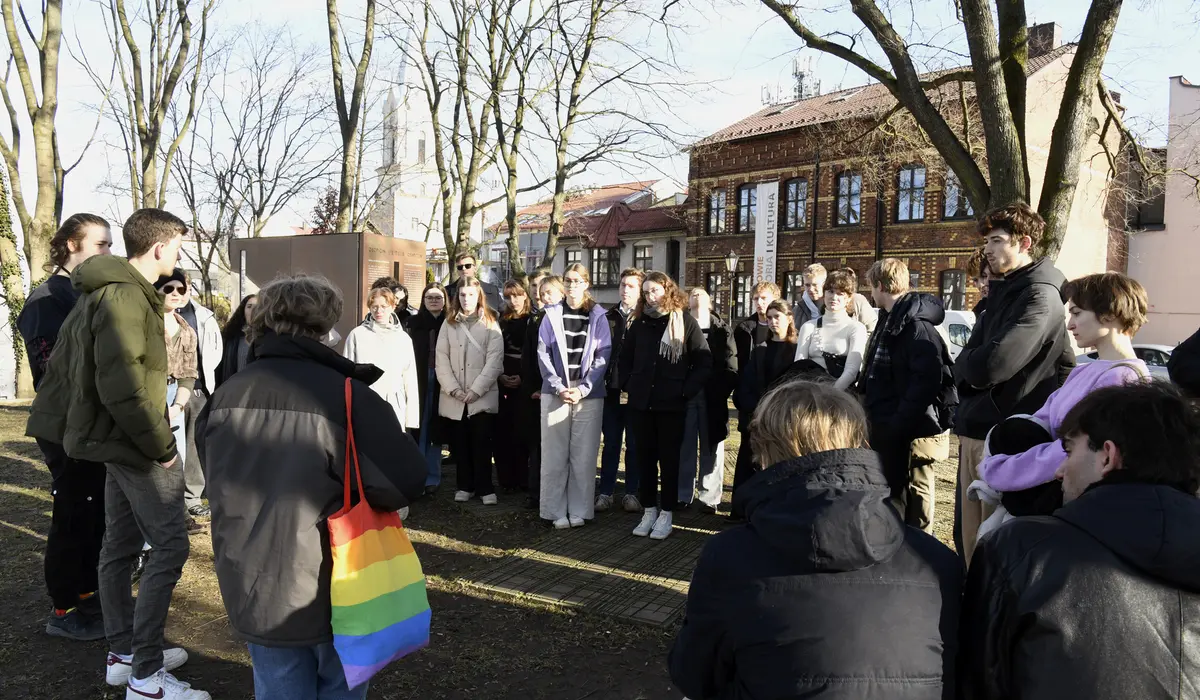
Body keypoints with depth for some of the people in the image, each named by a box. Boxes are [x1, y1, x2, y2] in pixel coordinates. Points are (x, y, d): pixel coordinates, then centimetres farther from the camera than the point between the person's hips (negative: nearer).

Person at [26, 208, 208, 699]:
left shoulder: (102, 291, 14)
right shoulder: (125, 296, -19)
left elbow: (63, 363, 20)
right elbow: (123, 388, -26)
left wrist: (55, 426, 23)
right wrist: (162, 445, -18)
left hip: (114, 439, 11)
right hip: (135, 442, -11)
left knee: (121, 545, 16)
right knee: (170, 546, -8)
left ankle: (122, 653, 27)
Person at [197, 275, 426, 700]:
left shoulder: (226, 396, -1)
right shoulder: (345, 395, -20)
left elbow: (219, 481, 13)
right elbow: (405, 482, -24)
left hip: (250, 592, 5)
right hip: (329, 591, -4)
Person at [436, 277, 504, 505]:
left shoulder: (490, 324, 4)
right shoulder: (449, 324, 12)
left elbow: (494, 360, -5)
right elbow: (442, 360, 4)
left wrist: (476, 390, -13)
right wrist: (453, 389, -9)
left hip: (483, 396, -3)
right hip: (454, 398, 3)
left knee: (482, 444, -4)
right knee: (460, 444, 7)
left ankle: (485, 488, 5)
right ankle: (465, 486, 18)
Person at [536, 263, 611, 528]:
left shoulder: (598, 316, 4)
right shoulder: (552, 315, 6)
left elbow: (603, 356, -1)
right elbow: (543, 354, 2)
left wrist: (583, 389, -11)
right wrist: (558, 387, -10)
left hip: (589, 394, -1)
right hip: (555, 392, 1)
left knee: (584, 455, 3)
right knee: (555, 454, 2)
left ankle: (579, 510, 12)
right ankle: (556, 511, 11)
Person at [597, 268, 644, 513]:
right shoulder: (608, 318, 8)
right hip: (611, 390, 3)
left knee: (634, 445, 7)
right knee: (610, 443, 10)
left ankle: (631, 493, 17)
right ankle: (605, 492, 18)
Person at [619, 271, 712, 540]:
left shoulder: (685, 321, -4)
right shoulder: (639, 322, 7)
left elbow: (705, 361, -5)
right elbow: (625, 356, 20)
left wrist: (687, 390, -10)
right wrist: (627, 384, 8)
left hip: (671, 403, -4)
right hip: (641, 402, 4)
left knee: (669, 458, 5)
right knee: (645, 457, 9)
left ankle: (666, 513, 14)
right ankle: (649, 510, 20)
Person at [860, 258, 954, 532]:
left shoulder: (916, 324, -17)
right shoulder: (890, 320, 14)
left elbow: (927, 380, -25)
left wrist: (897, 425, -24)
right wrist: (876, 418, 16)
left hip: (913, 431, -10)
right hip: (889, 429, 10)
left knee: (914, 498, 2)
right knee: (890, 494, 17)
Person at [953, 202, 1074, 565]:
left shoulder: (1039, 296, -12)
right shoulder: (1001, 293, 17)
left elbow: (991, 365, -24)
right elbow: (964, 367, 14)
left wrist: (968, 363, -3)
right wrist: (972, 366, -8)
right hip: (974, 433, 9)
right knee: (970, 541, 15)